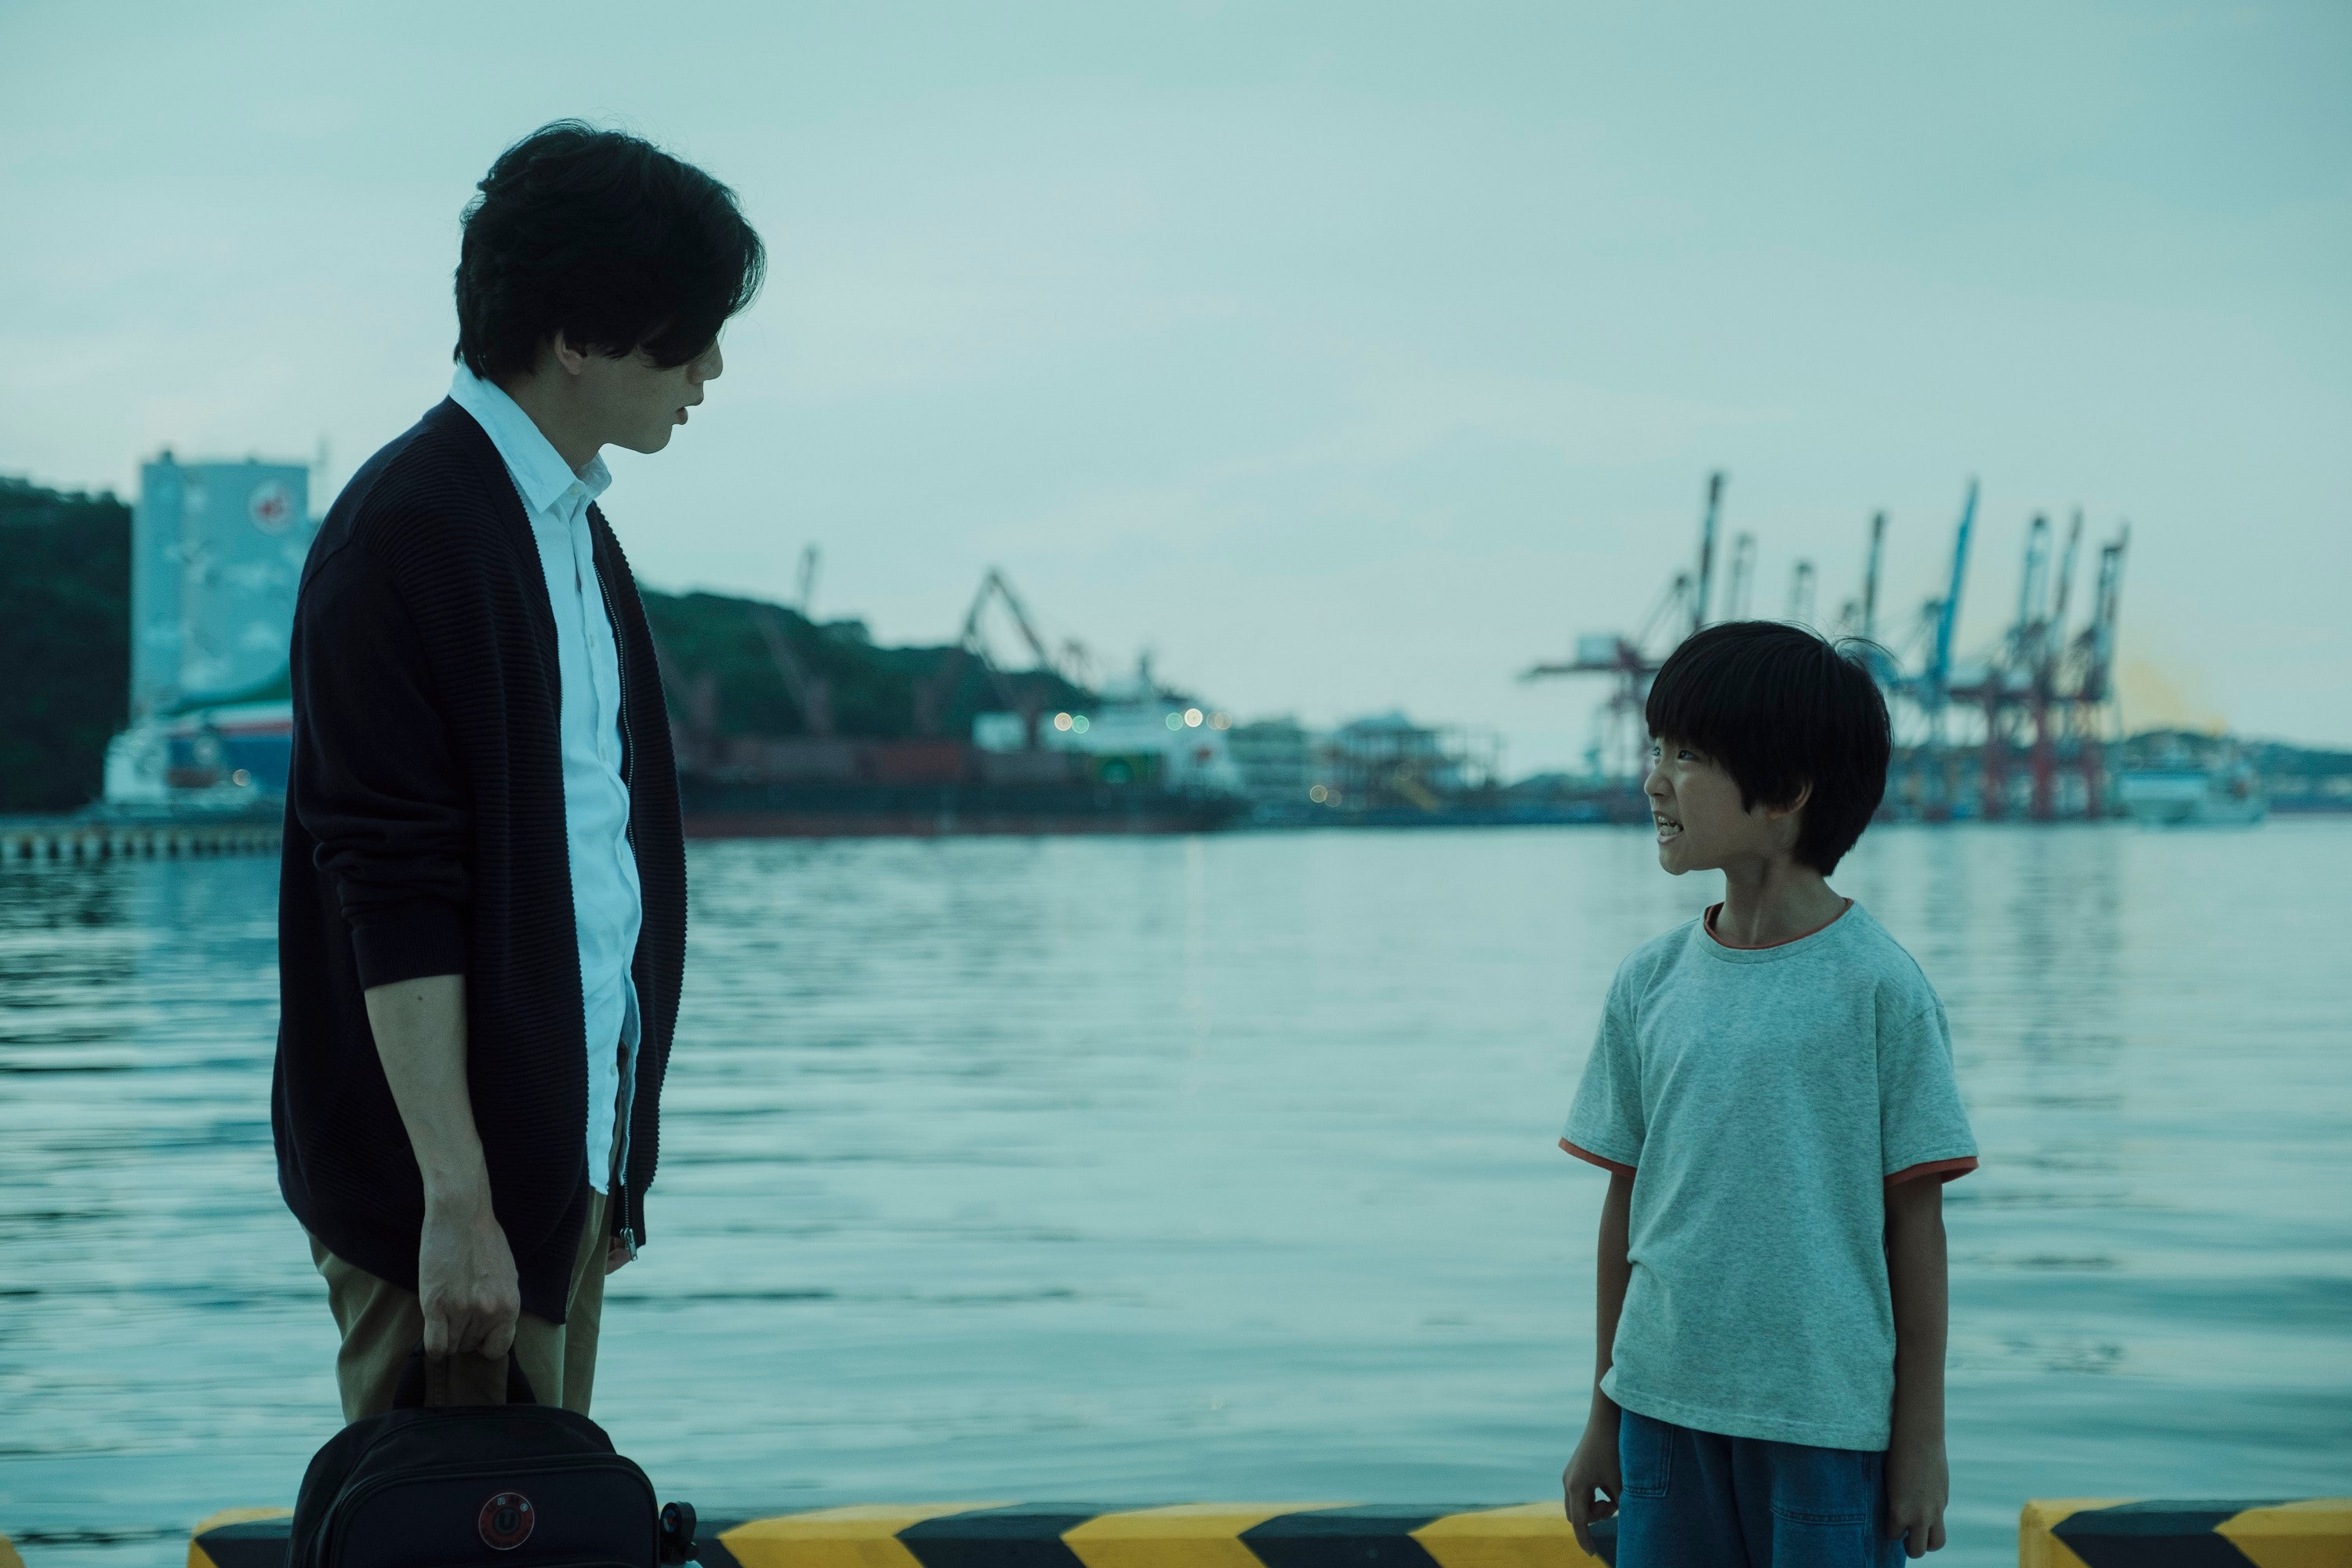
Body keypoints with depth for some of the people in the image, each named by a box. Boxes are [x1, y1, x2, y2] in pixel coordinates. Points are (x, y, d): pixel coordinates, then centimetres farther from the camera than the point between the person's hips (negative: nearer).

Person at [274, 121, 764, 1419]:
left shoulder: (572, 525, 14)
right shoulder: (413, 531, -15)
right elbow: (392, 892, -19)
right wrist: (454, 1198, -21)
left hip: (570, 1151, 9)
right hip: (449, 1171, -9)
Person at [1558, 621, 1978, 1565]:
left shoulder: (1876, 985, -8)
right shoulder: (1650, 983, 4)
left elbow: (1915, 1219, -5)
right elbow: (1626, 1202, 10)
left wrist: (1922, 1437, -4)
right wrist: (1603, 1419, 13)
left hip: (1829, 1415, -4)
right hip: (1666, 1403, 4)